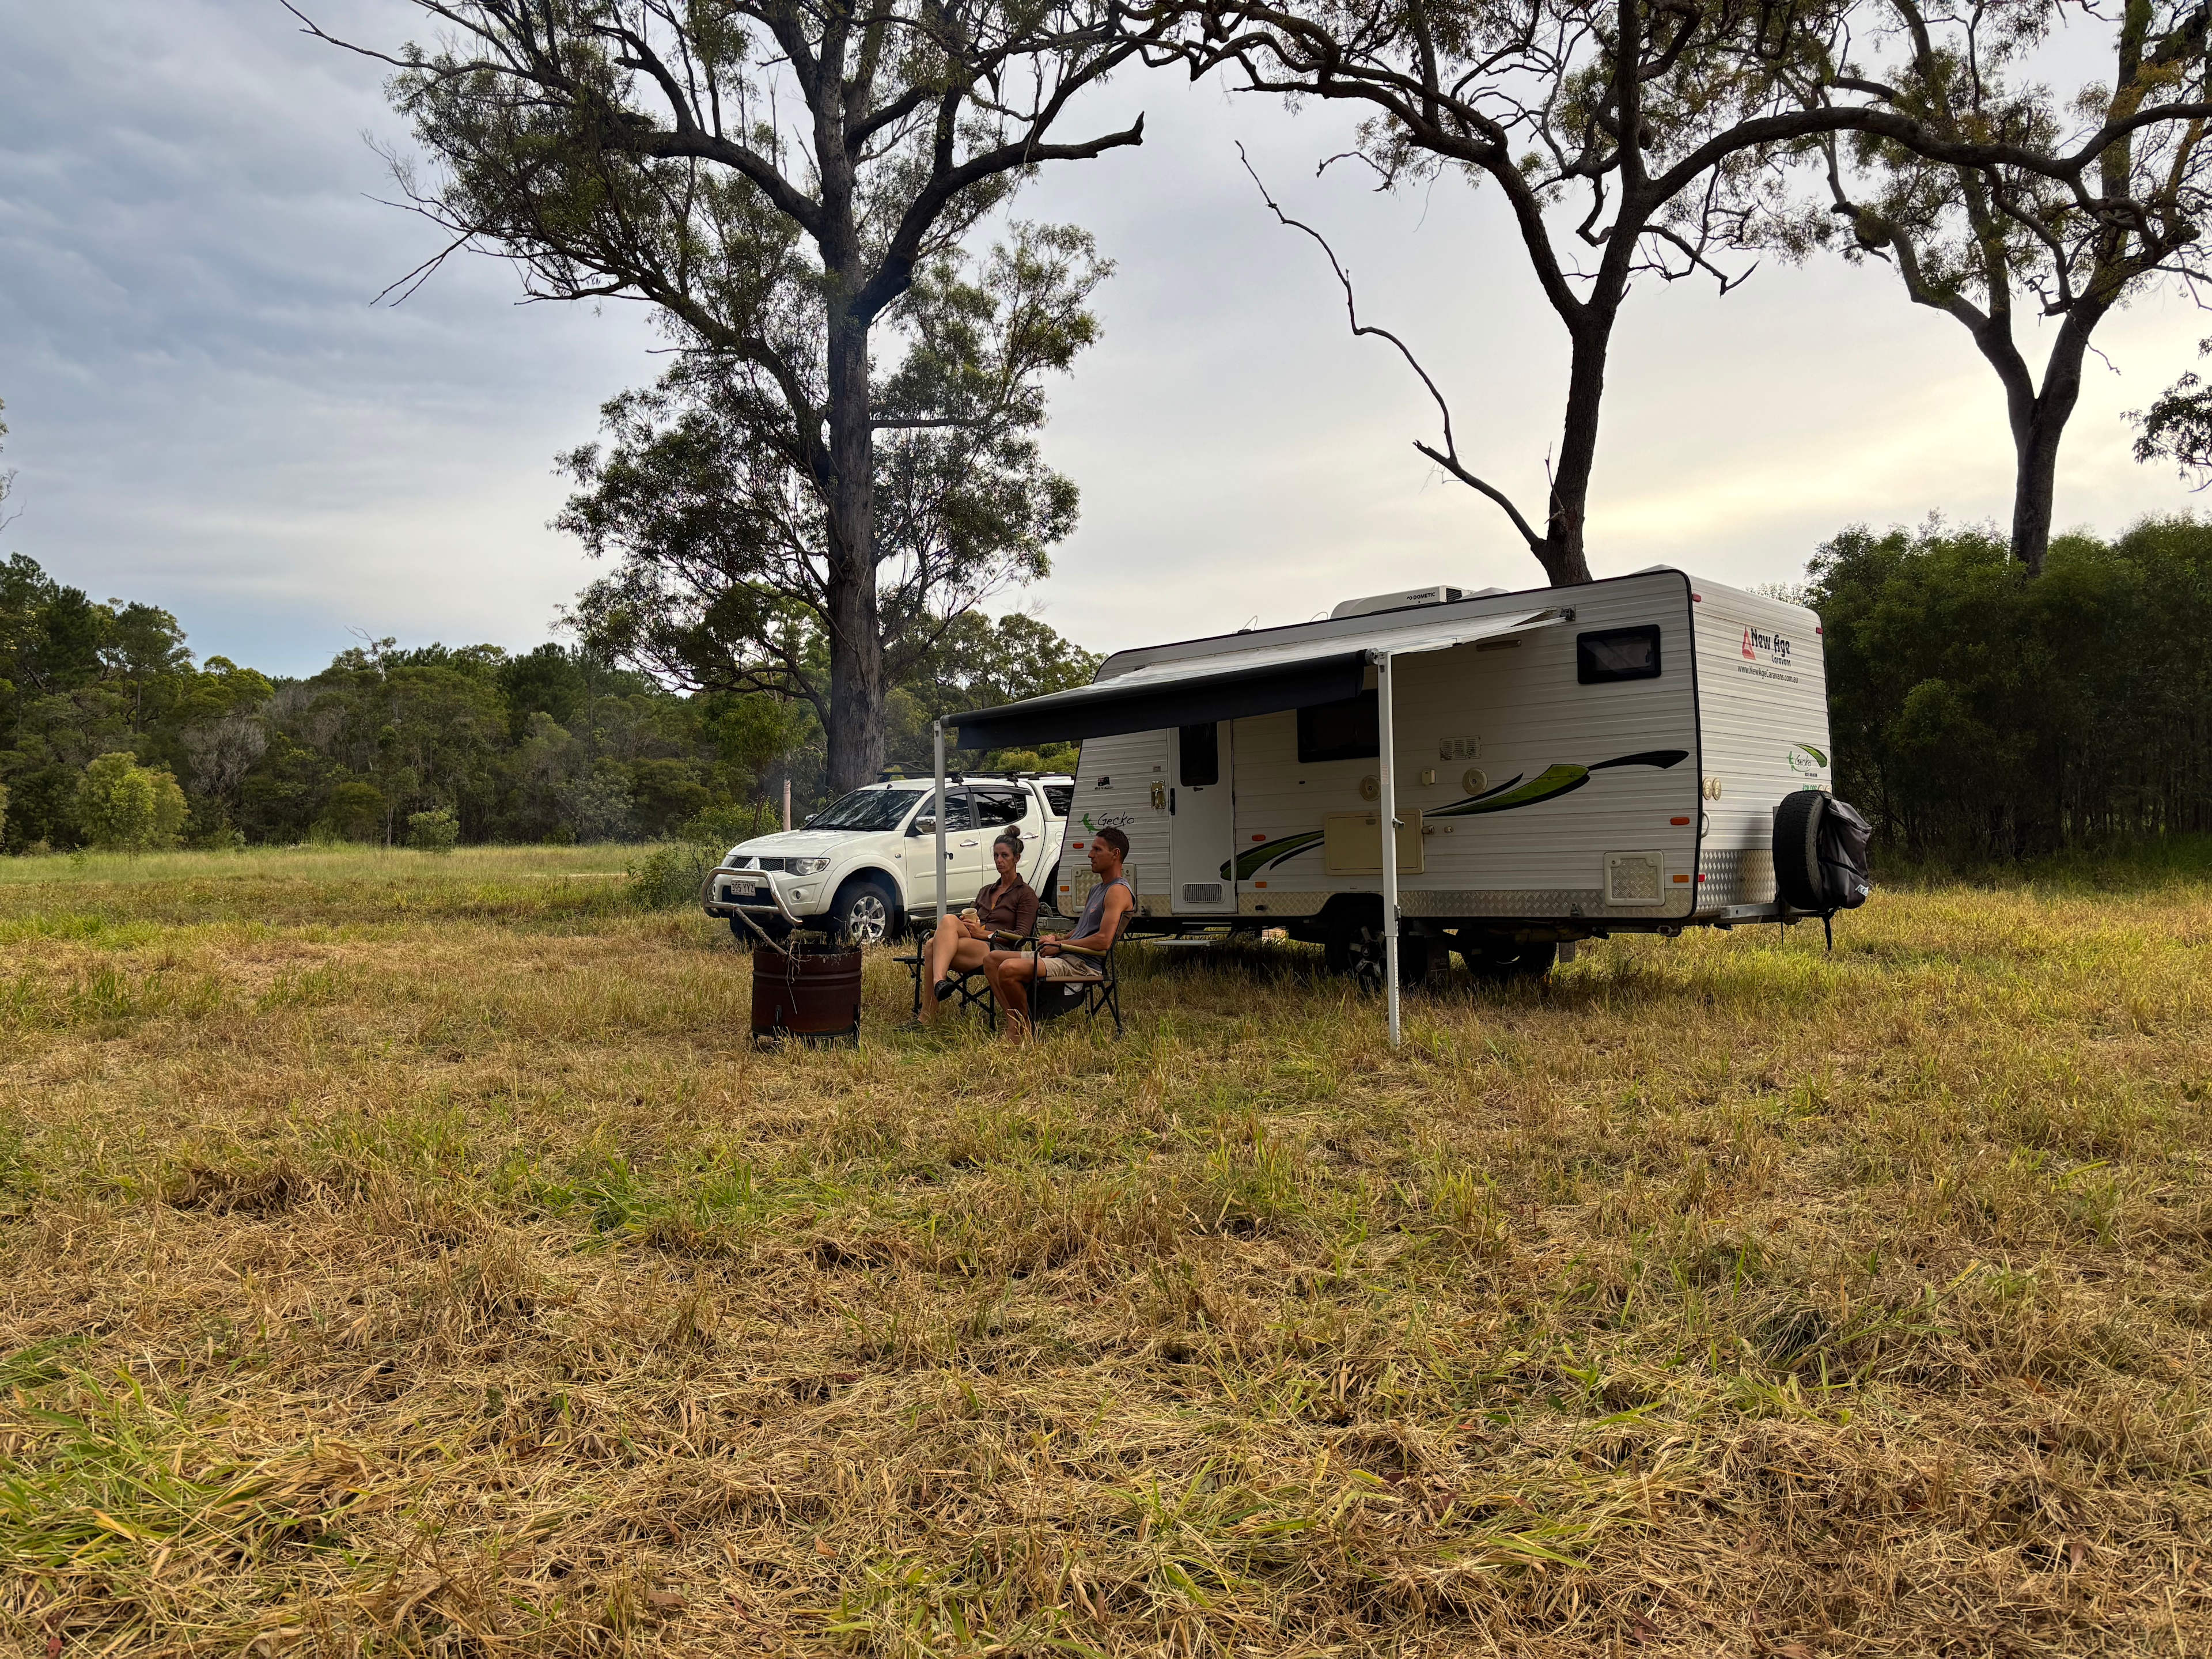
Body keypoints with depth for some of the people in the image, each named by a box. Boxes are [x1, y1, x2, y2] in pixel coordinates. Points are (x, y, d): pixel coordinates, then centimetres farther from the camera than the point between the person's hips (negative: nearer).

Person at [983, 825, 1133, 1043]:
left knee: (1009, 969, -28)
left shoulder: (1119, 891, -10)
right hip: (1067, 957, 11)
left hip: (1084, 966, -11)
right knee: (992, 960, 8)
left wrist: (1060, 945, -11)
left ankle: (1024, 1030, -8)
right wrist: (1056, 941, 6)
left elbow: (1103, 941, -21)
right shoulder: (1097, 890, 23)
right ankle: (1014, 1024, -3)